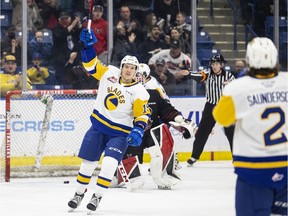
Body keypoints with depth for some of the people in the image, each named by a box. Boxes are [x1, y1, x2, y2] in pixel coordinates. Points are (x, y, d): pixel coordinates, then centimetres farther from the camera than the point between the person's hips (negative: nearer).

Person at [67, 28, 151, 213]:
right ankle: (79, 194, 25)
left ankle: (97, 197, -9)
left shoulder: (139, 92, -11)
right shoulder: (109, 73, -3)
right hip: (98, 126, 3)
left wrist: (138, 130, -26)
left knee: (109, 163, -20)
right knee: (88, 161, 7)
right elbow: (91, 64, 2)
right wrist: (88, 45, -11)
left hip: (120, 133, -3)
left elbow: (142, 114, -10)